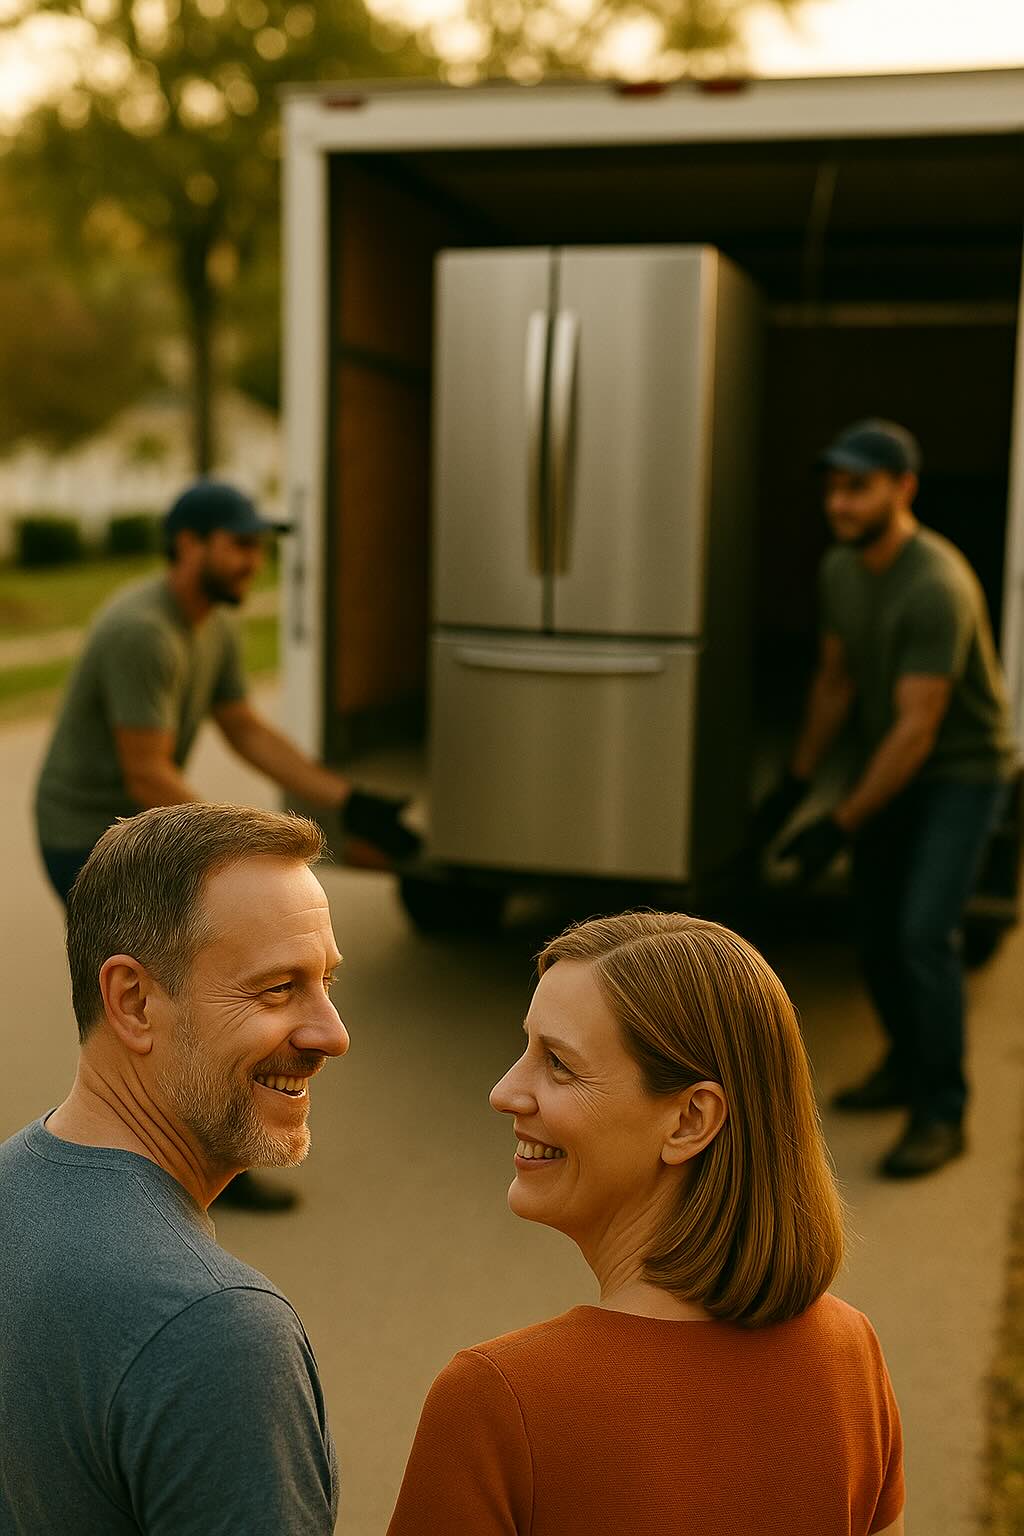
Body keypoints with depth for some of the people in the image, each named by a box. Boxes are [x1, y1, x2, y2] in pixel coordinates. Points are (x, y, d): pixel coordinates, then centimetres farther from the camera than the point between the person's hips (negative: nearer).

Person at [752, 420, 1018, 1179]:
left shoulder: (937, 586, -28)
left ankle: (942, 1112, -4)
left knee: (924, 932, -17)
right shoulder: (841, 569, -1)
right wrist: (796, 783, 10)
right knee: (875, 930, 11)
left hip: (961, 771, -8)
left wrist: (841, 827, -25)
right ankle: (907, 1065, 33)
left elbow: (917, 727, -28)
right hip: (888, 767, 8)